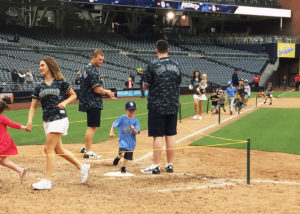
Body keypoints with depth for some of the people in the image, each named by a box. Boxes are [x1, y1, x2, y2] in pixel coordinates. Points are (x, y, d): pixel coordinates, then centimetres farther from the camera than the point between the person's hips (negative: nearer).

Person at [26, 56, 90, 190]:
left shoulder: (60, 82, -2)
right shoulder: (39, 87, 11)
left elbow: (73, 95, 7)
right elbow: (33, 106, 8)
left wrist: (65, 102, -12)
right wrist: (30, 120, -7)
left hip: (59, 119, -7)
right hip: (47, 121, 7)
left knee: (49, 149, -11)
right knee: (58, 150, 12)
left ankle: (47, 181, -8)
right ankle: (82, 167, 27)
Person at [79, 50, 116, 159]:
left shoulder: (86, 69, 16)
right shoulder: (93, 71, -16)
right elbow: (97, 89, -20)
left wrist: (105, 91, 12)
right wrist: (107, 92, -3)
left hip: (87, 102, 10)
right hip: (93, 103, -10)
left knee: (92, 126, 19)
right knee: (92, 126, -7)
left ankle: (86, 148, 26)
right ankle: (88, 152, -5)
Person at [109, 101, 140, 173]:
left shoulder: (135, 120, -3)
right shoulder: (122, 118, -5)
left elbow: (137, 133, -8)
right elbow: (114, 125, 3)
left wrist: (133, 129, -29)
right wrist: (111, 132, -12)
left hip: (131, 142, 2)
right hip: (123, 140, -2)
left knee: (127, 157, 9)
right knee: (122, 154, -23)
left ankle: (123, 168, 33)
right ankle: (118, 157, 11)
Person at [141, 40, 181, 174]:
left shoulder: (153, 65, -10)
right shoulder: (175, 66, 6)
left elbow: (146, 86, -5)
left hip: (157, 106, -5)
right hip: (173, 105, 5)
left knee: (157, 136, -3)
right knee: (171, 135, 9)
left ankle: (155, 166, 0)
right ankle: (169, 165, 14)